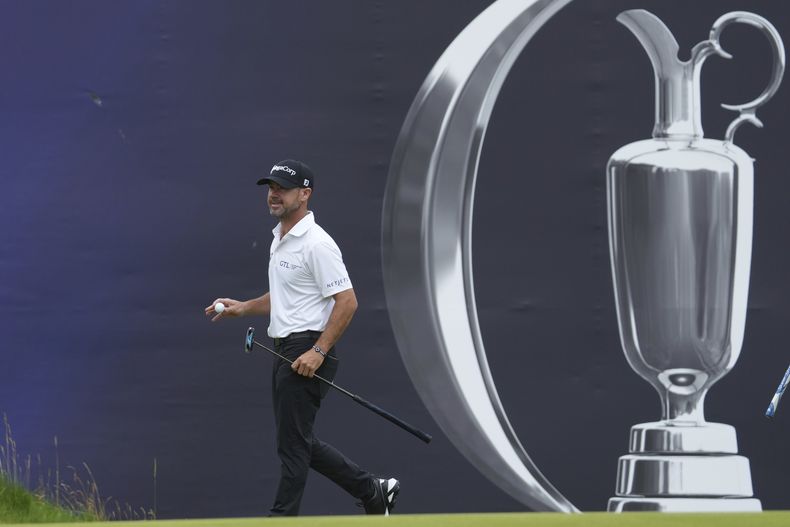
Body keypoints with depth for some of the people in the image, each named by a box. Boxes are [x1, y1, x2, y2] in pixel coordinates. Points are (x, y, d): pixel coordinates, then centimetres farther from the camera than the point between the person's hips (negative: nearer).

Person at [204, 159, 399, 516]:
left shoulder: (316, 244, -15)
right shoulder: (280, 239, 16)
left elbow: (347, 301, -20)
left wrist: (318, 352, -24)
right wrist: (243, 308, 15)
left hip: (308, 354, -10)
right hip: (286, 351, 10)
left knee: (292, 444, -7)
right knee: (300, 443, 13)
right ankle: (372, 491, 23)